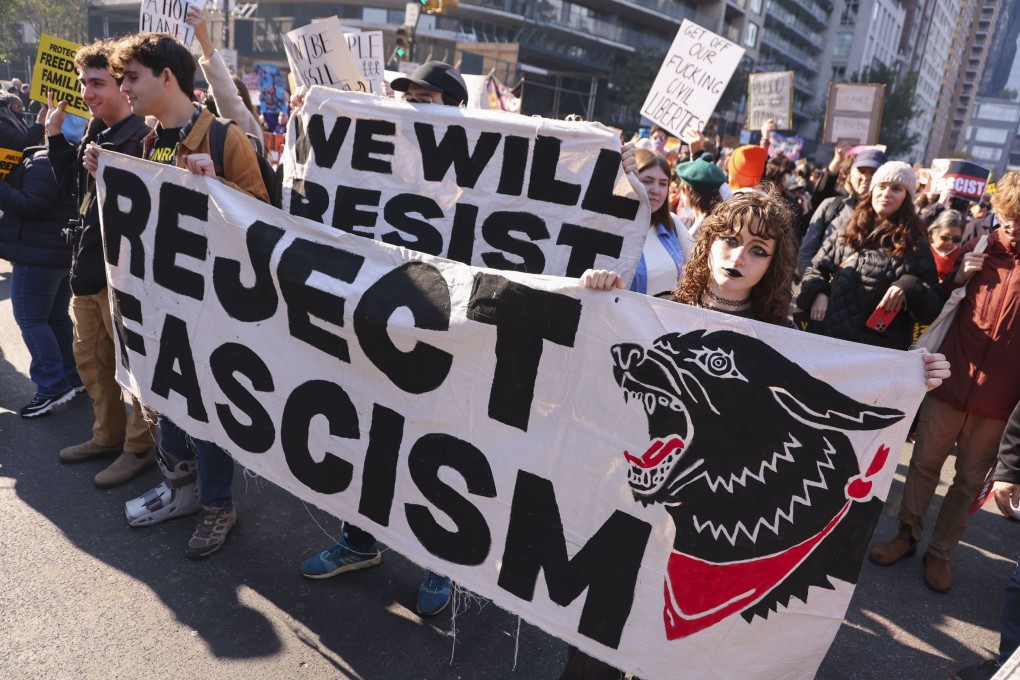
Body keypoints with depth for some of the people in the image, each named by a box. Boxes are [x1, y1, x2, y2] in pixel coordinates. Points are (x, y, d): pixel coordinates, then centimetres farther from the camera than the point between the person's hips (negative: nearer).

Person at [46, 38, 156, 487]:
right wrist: (55, 136, 11)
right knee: (90, 357, 19)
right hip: (87, 265, 10)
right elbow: (73, 189, 16)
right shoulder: (92, 134, 12)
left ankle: (140, 447, 16)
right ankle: (108, 435, 34)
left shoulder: (142, 138, -15)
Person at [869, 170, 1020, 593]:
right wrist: (958, 278, -8)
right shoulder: (979, 249, 1)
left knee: (969, 480, 11)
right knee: (925, 463, 11)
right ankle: (907, 535, 27)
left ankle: (940, 551, 25)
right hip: (953, 380, 1)